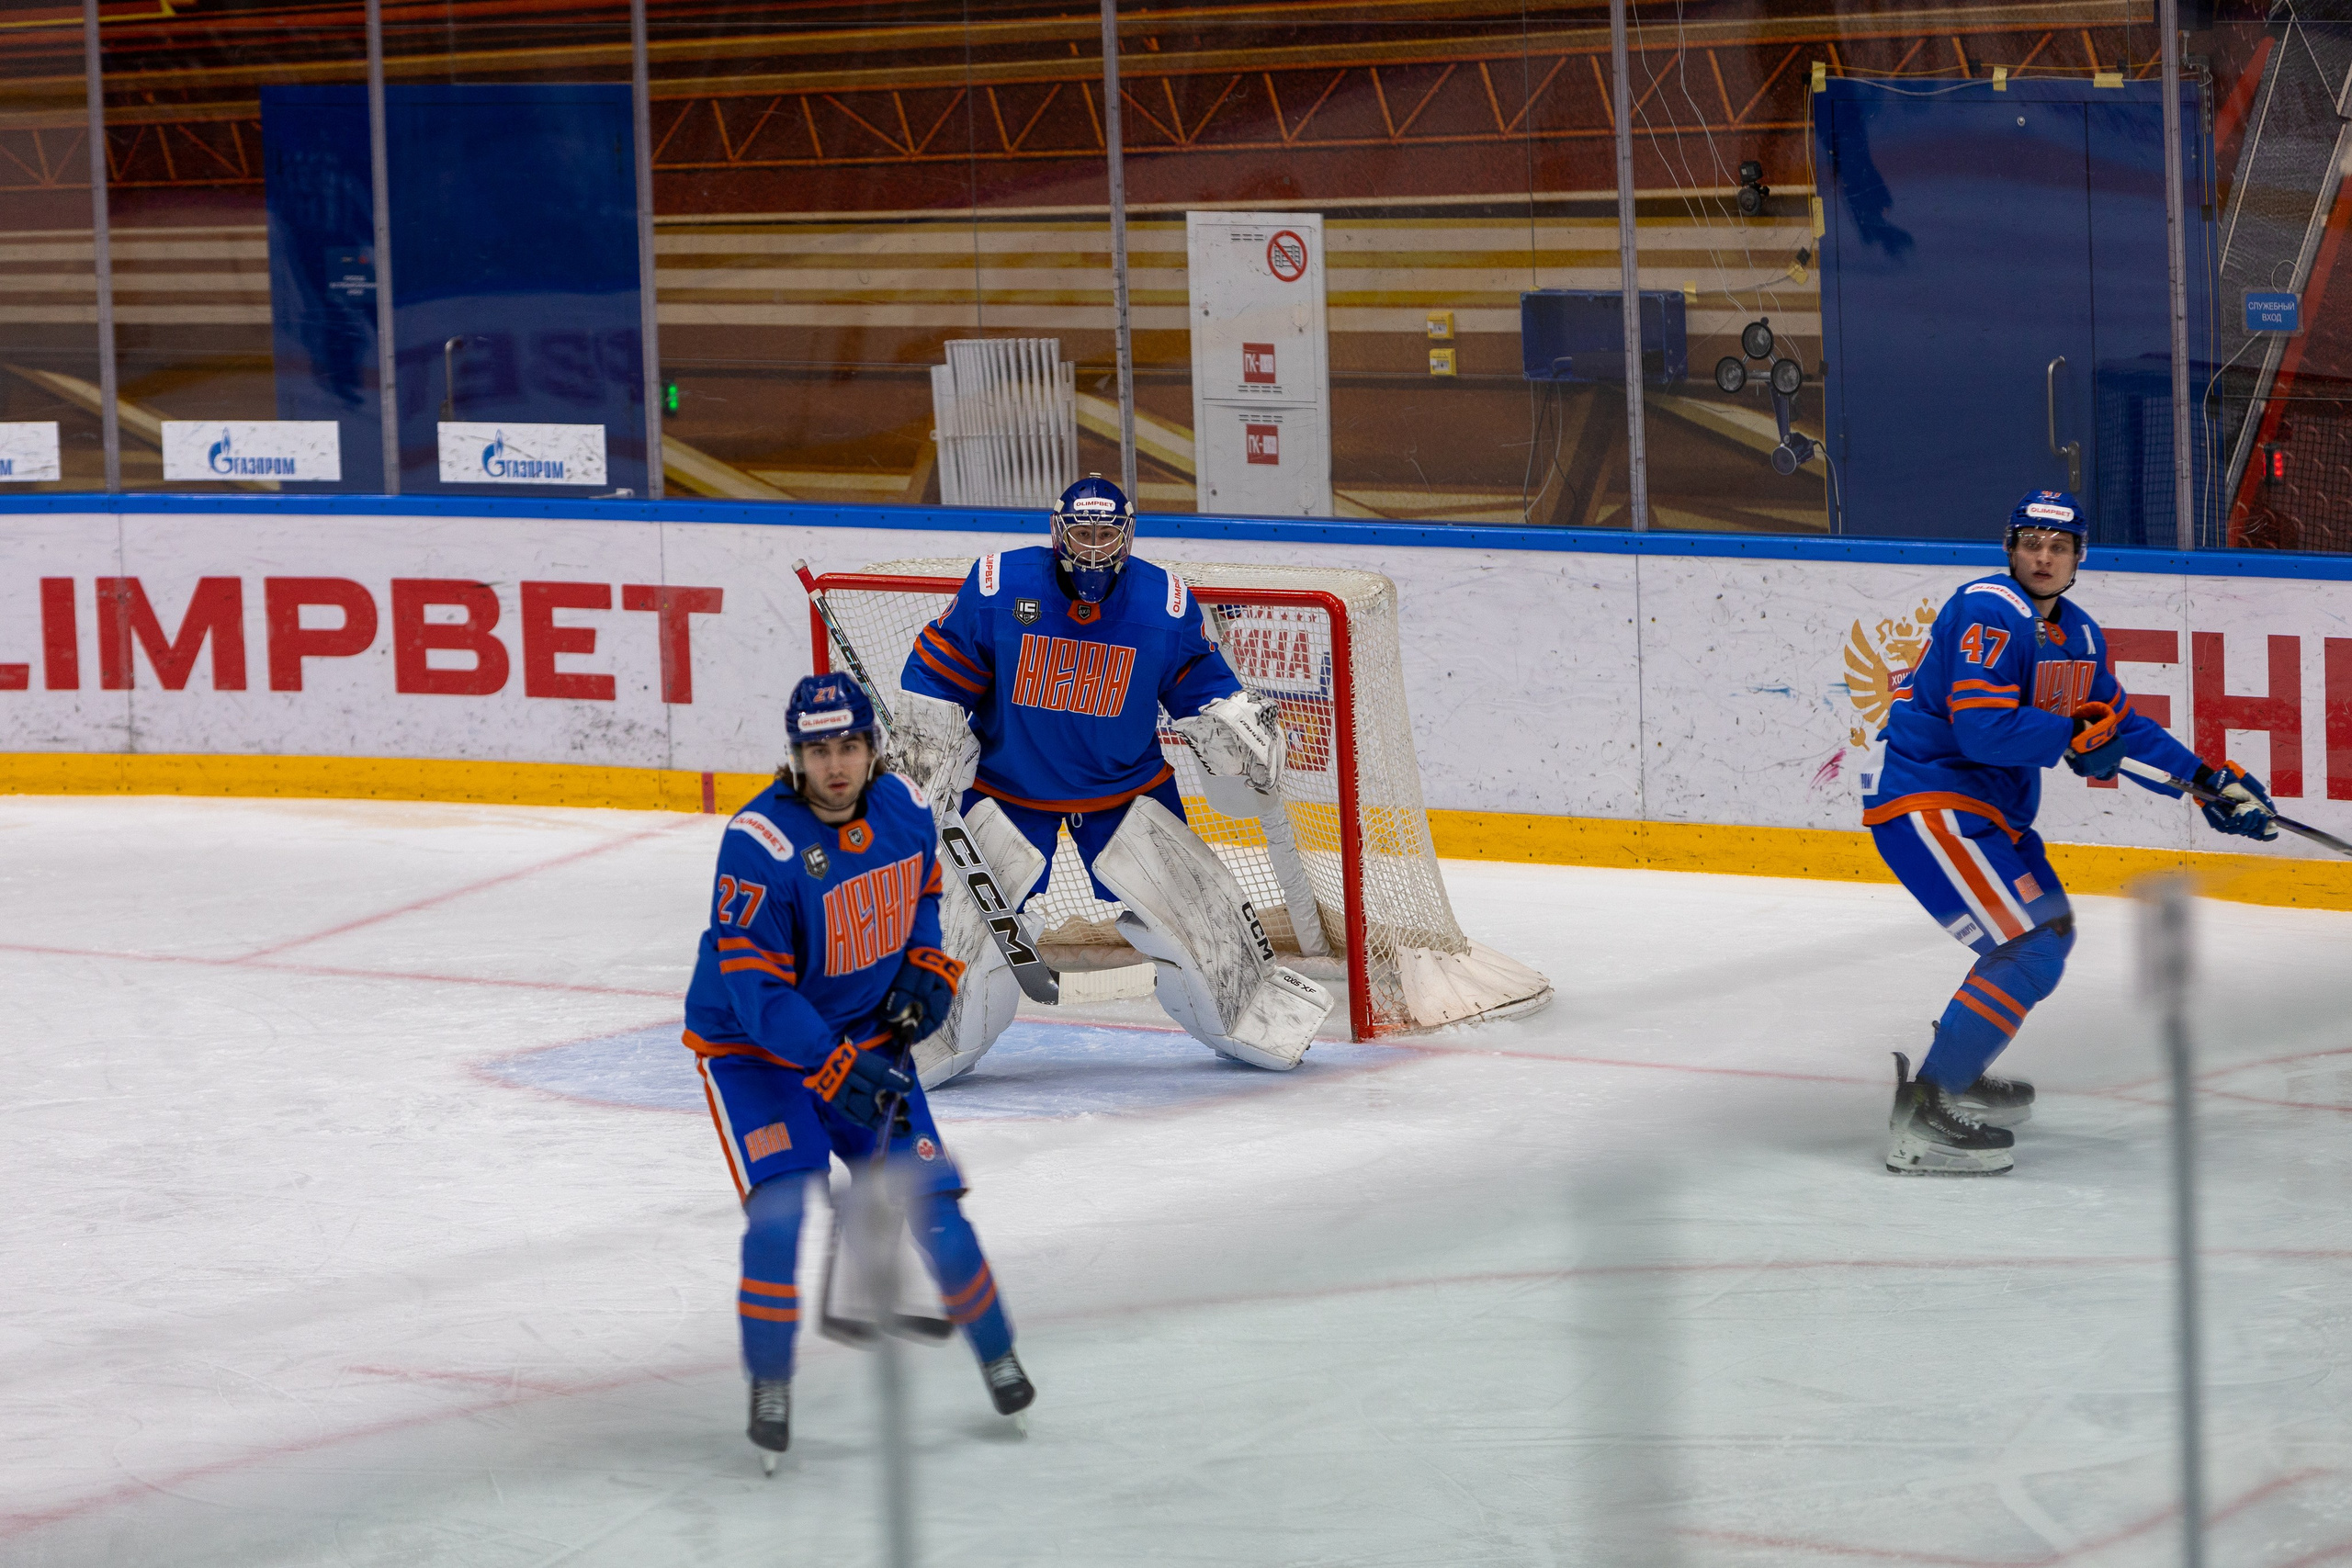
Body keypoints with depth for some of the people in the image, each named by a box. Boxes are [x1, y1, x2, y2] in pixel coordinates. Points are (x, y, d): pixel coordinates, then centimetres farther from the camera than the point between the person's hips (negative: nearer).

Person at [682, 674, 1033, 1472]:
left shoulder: (905, 809, -8)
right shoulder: (761, 843, -28)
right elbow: (754, 988, -28)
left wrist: (929, 967, -3)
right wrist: (832, 1068, -35)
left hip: (864, 1035, 5)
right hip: (752, 1044, -5)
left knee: (928, 1196, 0)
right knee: (779, 1209, -21)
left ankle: (997, 1356, 20)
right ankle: (769, 1387, -4)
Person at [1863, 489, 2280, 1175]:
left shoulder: (2079, 635, 12)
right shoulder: (1990, 614, -19)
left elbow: (2118, 726, 22)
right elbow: (1983, 729, -28)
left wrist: (2209, 778, 16)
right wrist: (2074, 736, -18)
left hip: (1990, 808, 11)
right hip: (1927, 803, -11)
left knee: (2050, 929, 26)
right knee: (2029, 949, -20)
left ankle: (1959, 1074, 38)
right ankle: (1920, 1116, -23)